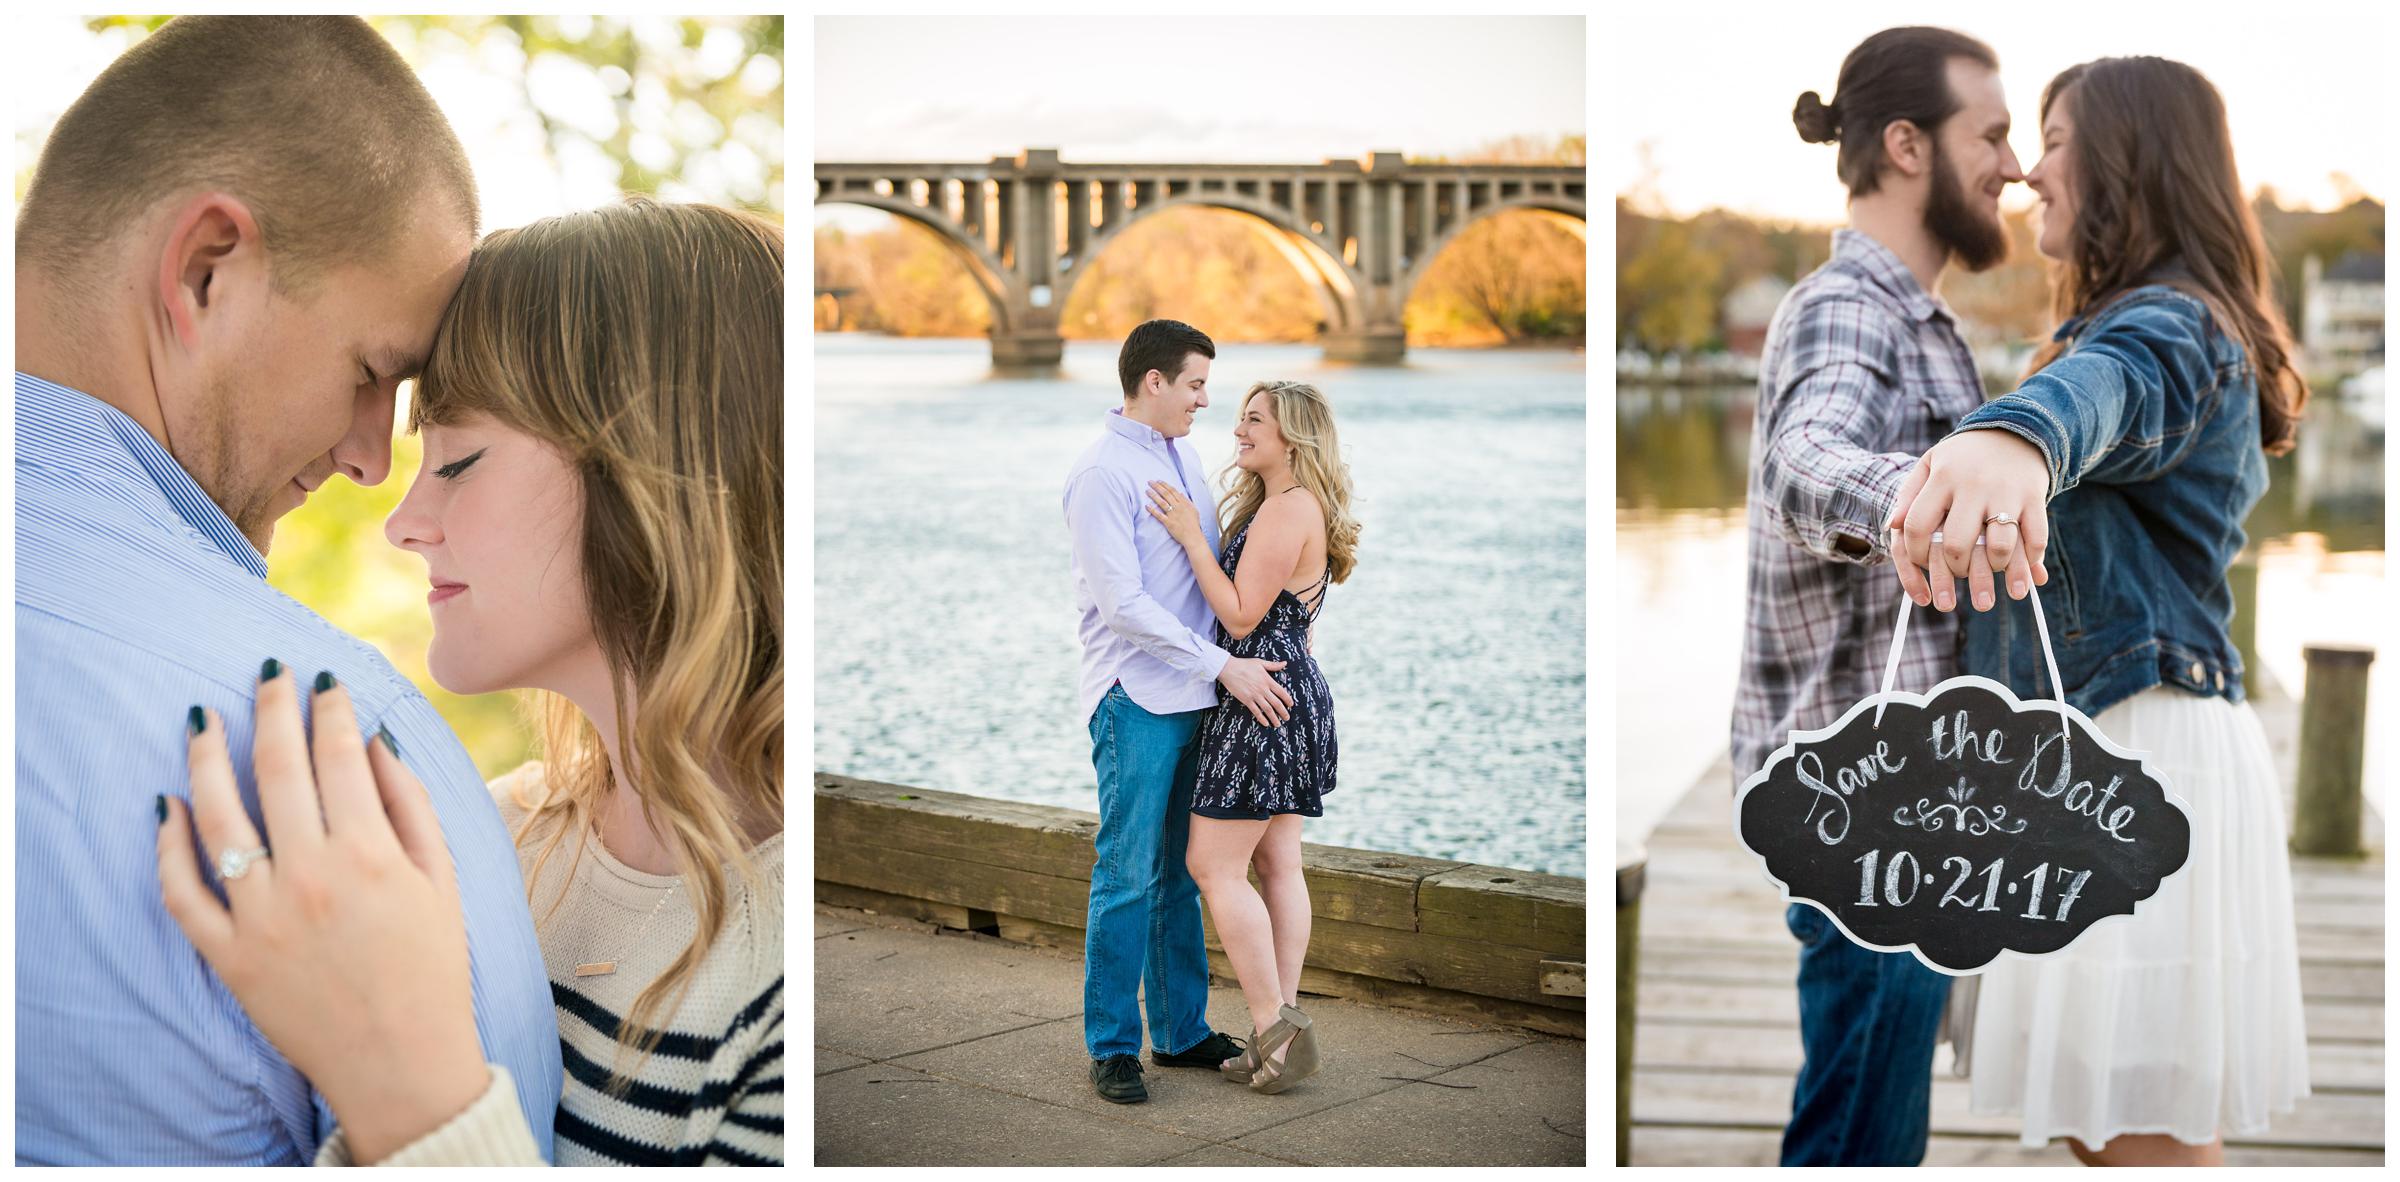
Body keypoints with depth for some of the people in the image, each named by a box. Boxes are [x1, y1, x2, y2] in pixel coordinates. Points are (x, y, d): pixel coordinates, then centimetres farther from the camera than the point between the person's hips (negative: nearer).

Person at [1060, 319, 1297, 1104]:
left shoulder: (1184, 457, 13)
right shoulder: (1102, 473, -13)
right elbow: (1123, 605, -18)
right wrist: (1225, 666, -17)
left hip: (1194, 698, 8)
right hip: (1136, 699, -8)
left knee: (1181, 875, 13)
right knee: (1128, 878, -3)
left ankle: (1181, 1030, 21)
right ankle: (1112, 1047, 6)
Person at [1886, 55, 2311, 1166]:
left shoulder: (2173, 326, -14)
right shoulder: (2179, 328, 21)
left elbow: (2105, 389, -40)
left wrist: (2013, 437, -62)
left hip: (2140, 741, -11)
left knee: (2147, 1133, -7)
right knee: (2099, 1124, 16)